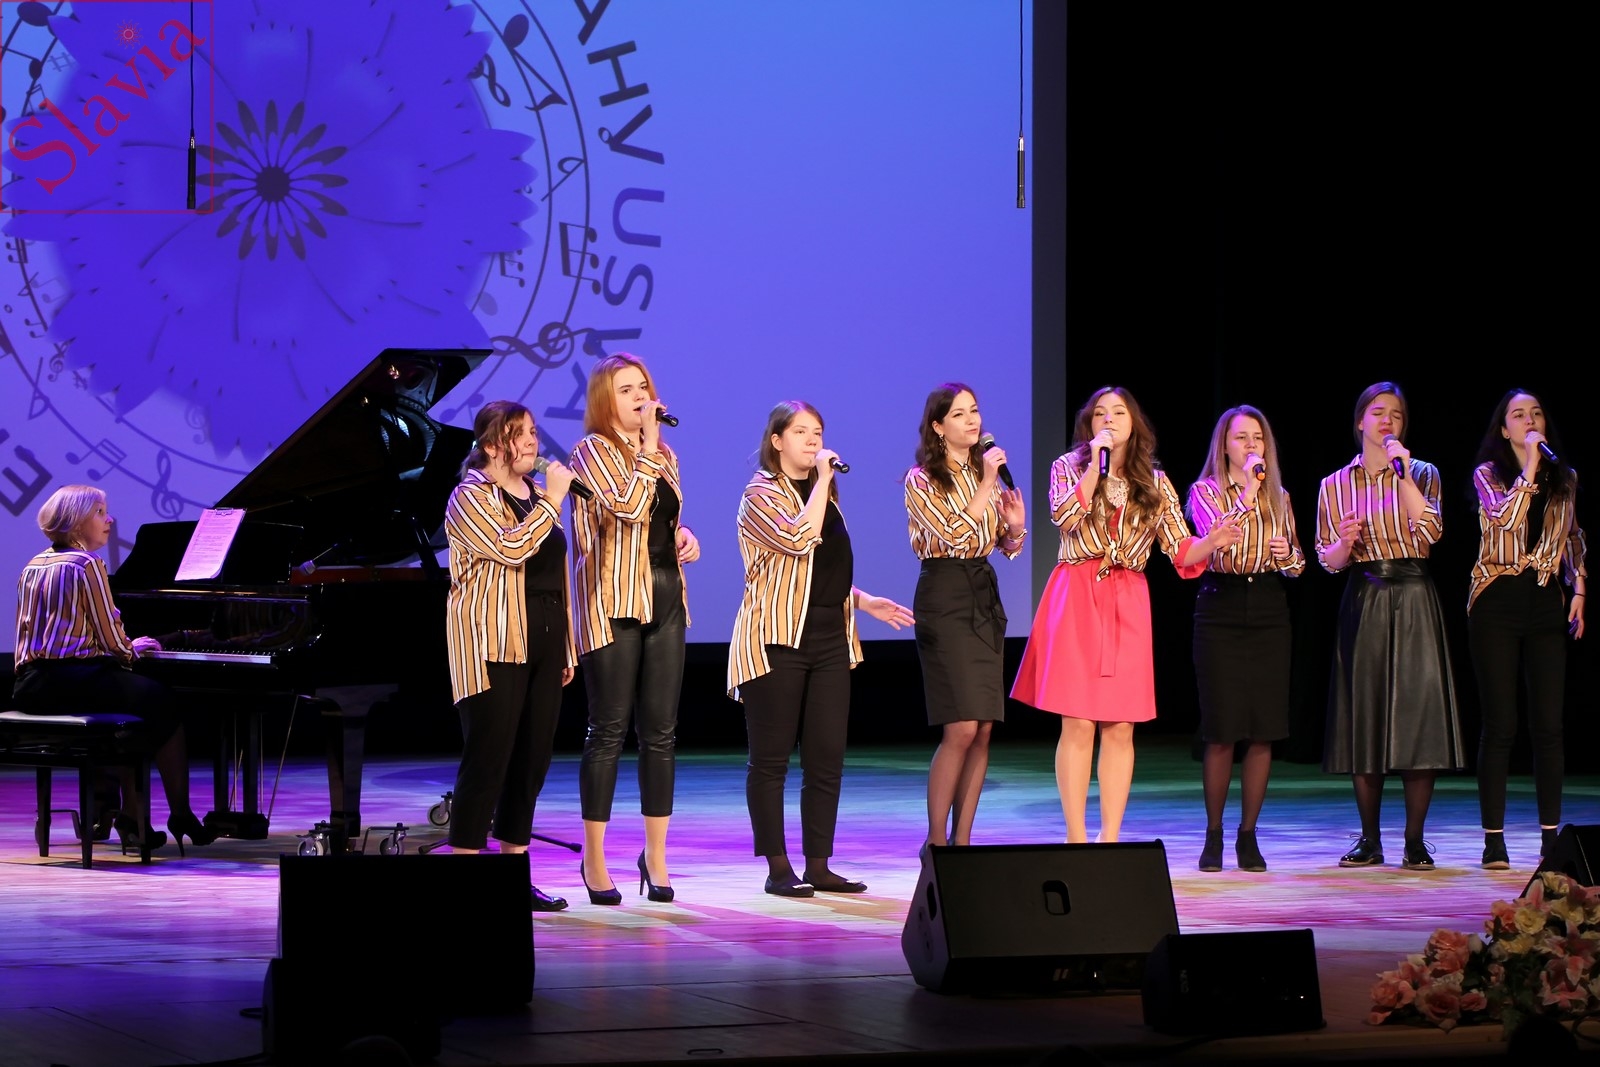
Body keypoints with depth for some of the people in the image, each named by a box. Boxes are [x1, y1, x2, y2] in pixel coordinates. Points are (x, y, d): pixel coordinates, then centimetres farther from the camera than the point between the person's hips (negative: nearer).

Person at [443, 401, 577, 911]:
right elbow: (511, 549, -23)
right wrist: (552, 501, -17)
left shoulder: (536, 498, 19)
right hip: (494, 646, -8)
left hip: (541, 646, 8)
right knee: (488, 754, -9)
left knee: (533, 756, 6)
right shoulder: (472, 497, -6)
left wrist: (566, 650, 19)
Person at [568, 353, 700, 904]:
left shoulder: (663, 455, 15)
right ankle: (594, 860, 4)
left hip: (665, 600, 6)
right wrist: (647, 445, -14)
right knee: (609, 729, -3)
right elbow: (629, 505, -21)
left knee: (660, 731, 6)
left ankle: (656, 856, 13)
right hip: (614, 604, -6)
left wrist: (685, 535, 6)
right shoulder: (594, 451, -6)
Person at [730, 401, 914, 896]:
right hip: (777, 640, -7)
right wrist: (822, 480, -15)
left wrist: (865, 601, 20)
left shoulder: (822, 494, 19)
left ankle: (818, 865, 9)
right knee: (771, 758, -1)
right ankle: (778, 868, 2)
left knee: (827, 758, 4)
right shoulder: (762, 494, -4)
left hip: (829, 638, 7)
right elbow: (799, 540, -22)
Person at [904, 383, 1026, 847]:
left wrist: (1016, 526, -4)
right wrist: (986, 486, -17)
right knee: (961, 729, -14)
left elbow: (1009, 547, 18)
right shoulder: (922, 479, -5)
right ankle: (936, 842, -5)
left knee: (983, 731, 2)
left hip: (984, 597, 6)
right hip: (944, 597, -6)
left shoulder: (985, 471, 14)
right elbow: (955, 535, -17)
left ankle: (962, 840, 7)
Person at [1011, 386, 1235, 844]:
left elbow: (1182, 551, 7)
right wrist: (1096, 463, -13)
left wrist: (1213, 542, -14)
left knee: (1120, 728, 0)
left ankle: (1110, 839, 5)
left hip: (1127, 604, 2)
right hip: (1076, 598, -2)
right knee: (1078, 724, -6)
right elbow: (1065, 517, -14)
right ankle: (1076, 840, -1)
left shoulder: (1154, 482, 11)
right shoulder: (1069, 466, 6)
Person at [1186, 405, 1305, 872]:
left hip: (1268, 612, 3)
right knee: (1222, 732, -4)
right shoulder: (1205, 492, 2)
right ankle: (1213, 834, 9)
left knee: (1263, 732, 0)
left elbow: (1297, 564, 20)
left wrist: (1287, 555, -3)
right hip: (1220, 611, -3)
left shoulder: (1278, 497, 14)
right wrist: (1247, 494, -18)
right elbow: (1216, 543, -16)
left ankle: (1248, 834, 9)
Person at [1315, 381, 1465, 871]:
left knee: (1417, 711, -8)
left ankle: (1415, 840, -1)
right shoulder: (1336, 485, 10)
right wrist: (1344, 542, -12)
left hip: (1413, 598, -2)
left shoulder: (1422, 474, 7)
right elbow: (1328, 561, 10)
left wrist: (1403, 472, -13)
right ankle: (1369, 840, 10)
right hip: (1362, 602, 2)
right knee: (1363, 717, 1)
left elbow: (1429, 531, -11)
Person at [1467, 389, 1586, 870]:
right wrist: (1530, 464, -14)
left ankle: (1551, 836, 4)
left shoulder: (1564, 479, 13)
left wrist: (1579, 587, 12)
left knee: (1548, 724, -1)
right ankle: (1494, 839, 0)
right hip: (1497, 604, -3)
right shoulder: (1488, 474, 3)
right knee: (1500, 724, -4)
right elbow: (1505, 517, -17)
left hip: (1546, 601, 3)